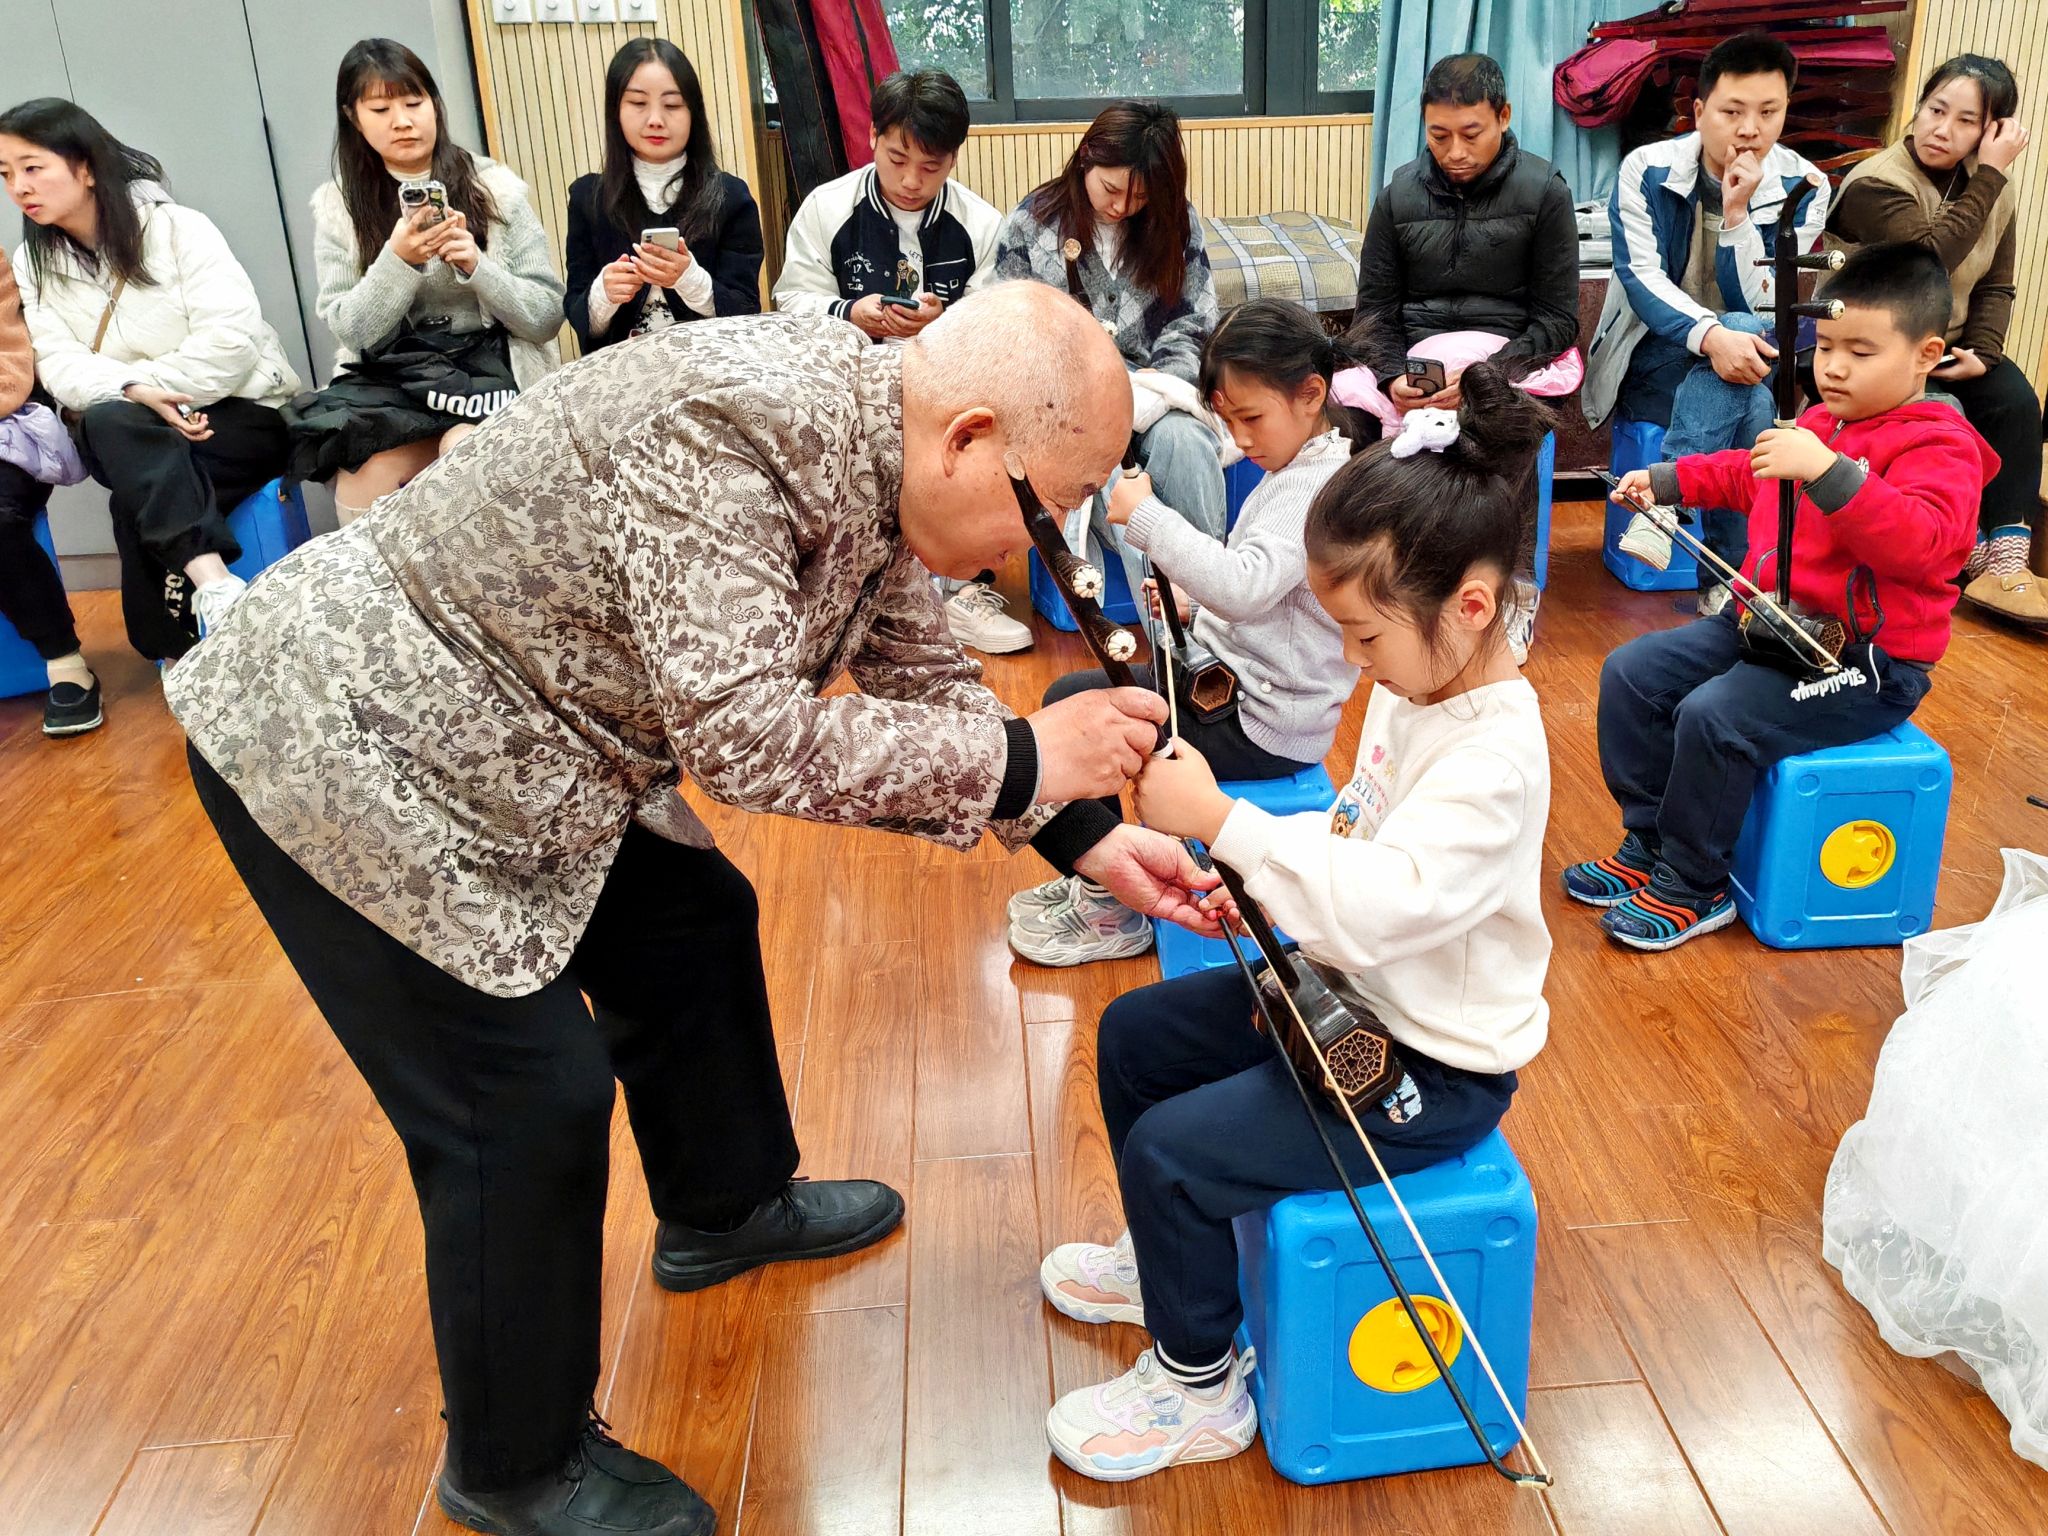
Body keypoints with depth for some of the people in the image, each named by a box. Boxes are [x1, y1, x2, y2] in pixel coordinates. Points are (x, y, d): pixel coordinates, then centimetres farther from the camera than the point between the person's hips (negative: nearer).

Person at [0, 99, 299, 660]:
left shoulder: (176, 227, -3)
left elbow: (231, 338, -14)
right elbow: (59, 364, -3)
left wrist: (149, 383, -16)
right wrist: (133, 391, -23)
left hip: (242, 411, -3)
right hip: (129, 436, 3)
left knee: (136, 502, -32)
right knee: (106, 422, -34)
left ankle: (180, 663, -30)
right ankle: (212, 584, -48)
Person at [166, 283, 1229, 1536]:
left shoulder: (874, 454, -3)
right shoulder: (730, 430, -31)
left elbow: (924, 677, 7)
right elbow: (743, 735, -34)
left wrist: (1083, 834, 2)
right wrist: (1021, 759, -26)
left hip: (506, 746, 9)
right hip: (346, 751, -9)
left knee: (692, 924, 18)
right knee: (535, 1098, -5)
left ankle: (724, 1210, 44)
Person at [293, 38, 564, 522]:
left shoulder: (495, 188, 3)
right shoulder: (337, 207, 7)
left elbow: (547, 316, 1)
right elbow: (353, 332, 0)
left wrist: (478, 267, -16)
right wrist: (398, 260, -16)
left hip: (491, 370, -1)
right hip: (390, 380, 1)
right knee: (364, 478, -28)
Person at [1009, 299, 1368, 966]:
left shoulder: (1320, 487, -22)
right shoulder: (1297, 466, 9)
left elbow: (1242, 587, -37)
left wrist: (1144, 514, -31)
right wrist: (1190, 600, 2)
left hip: (1265, 723, -10)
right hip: (1229, 677, 10)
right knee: (1069, 696, 9)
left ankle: (1114, 914, 7)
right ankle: (1094, 879, 22)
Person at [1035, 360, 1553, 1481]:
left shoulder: (1495, 758, -30)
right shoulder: (1412, 690, 0)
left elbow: (1381, 904, -41)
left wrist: (1223, 822, -37)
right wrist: (1260, 877, -6)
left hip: (1431, 1071, -10)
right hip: (1352, 996, 10)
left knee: (1170, 1149, -16)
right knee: (1132, 1034, 13)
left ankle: (1200, 1388, 11)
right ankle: (1169, 1257, 36)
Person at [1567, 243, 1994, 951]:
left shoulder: (1939, 447, -14)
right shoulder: (1819, 422, 11)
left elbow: (1922, 543, -34)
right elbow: (1745, 473, 32)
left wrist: (1829, 472, -43)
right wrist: (1666, 481, 22)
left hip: (1871, 660, -9)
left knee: (1714, 716, -29)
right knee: (1630, 674, 0)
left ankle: (1694, 888, -9)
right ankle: (1648, 843, 10)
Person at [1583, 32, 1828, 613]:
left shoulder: (1803, 187, -5)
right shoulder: (1646, 169, -9)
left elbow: (1762, 309, -11)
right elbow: (1641, 278, -18)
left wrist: (1737, 213, -24)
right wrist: (1710, 337, -36)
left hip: (1740, 363, 3)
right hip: (1650, 362, -2)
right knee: (1752, 413, -32)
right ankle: (1729, 579, -26)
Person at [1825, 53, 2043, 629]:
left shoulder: (1995, 191, 6)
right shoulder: (1875, 184, -15)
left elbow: (1996, 287, 7)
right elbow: (1933, 255, -28)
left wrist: (1982, 352, -11)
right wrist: (1990, 175, -24)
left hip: (1947, 348, 6)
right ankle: (1973, 554, -11)